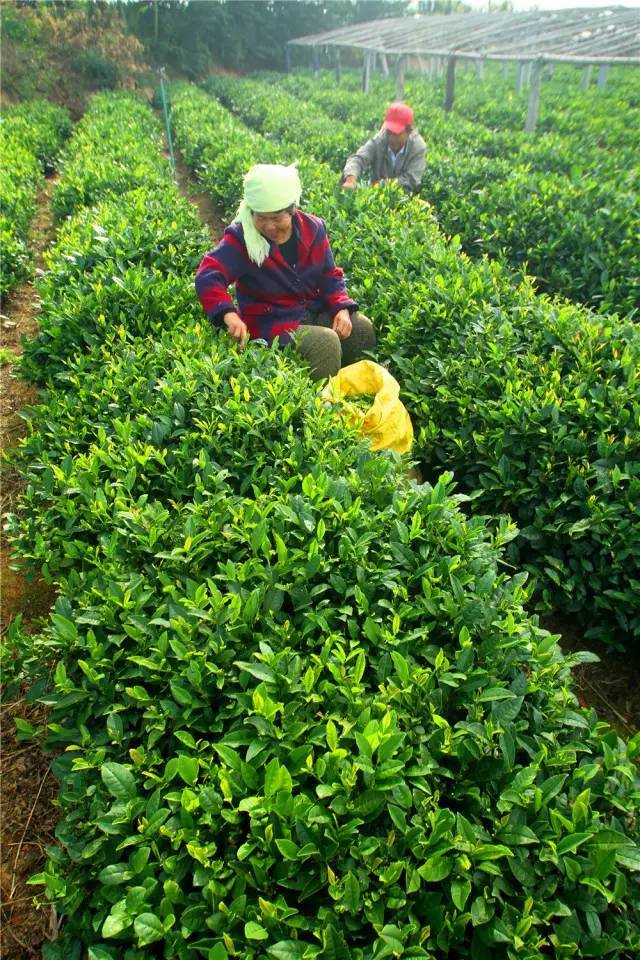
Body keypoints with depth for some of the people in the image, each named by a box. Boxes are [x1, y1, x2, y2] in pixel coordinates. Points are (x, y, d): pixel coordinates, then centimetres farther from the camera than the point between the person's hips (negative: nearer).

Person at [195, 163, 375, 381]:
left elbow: (329, 275, 8)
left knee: (362, 328, -9)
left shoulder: (313, 228, -1)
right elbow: (207, 276, -27)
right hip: (270, 323, -6)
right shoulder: (241, 239, -15)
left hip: (315, 312, 6)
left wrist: (342, 308, -12)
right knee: (325, 342, -28)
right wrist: (229, 314, -46)